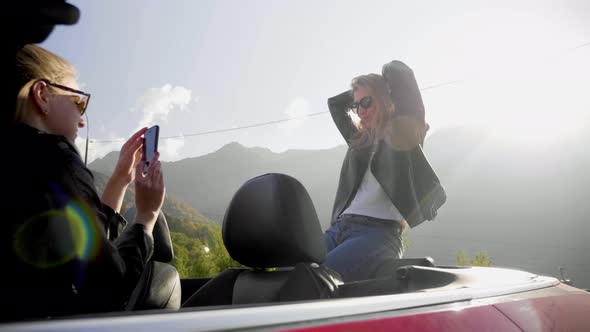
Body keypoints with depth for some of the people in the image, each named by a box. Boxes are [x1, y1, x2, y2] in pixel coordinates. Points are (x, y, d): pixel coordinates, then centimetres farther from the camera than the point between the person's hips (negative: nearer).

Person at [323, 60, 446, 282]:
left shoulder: (404, 134, 9)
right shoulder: (360, 139, 26)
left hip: (378, 232, -6)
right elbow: (335, 103, 40)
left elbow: (399, 72, 1)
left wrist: (383, 83, 22)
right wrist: (369, 87, 34)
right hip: (338, 228, 6)